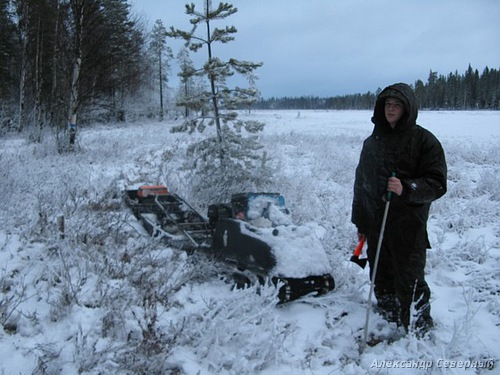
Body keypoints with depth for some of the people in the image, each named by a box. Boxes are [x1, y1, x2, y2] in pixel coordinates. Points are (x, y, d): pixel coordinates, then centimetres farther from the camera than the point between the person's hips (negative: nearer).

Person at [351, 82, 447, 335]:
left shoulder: (424, 140, -5)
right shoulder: (372, 142, 11)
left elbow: (437, 183, -8)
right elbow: (361, 182, 17)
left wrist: (406, 188, -26)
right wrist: (360, 221, 18)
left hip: (409, 225, -5)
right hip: (376, 224, 5)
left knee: (410, 282, -3)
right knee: (381, 279, 14)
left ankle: (419, 333, 13)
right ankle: (388, 322, 32)